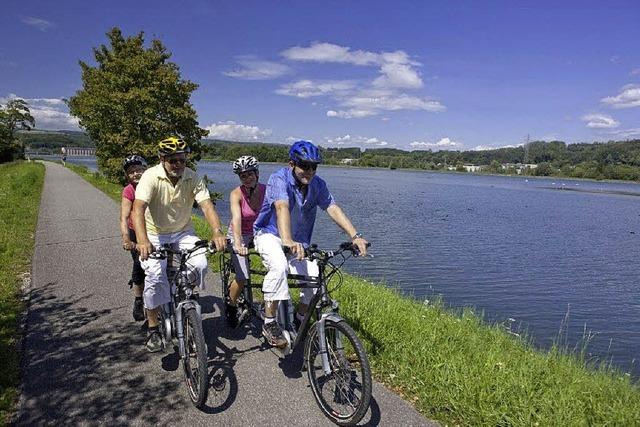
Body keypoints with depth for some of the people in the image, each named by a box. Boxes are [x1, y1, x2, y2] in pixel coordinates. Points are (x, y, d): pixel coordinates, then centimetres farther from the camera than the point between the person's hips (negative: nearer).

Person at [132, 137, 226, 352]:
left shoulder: (192, 178, -11)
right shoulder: (151, 177, -19)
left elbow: (207, 205, -22)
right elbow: (138, 208, -31)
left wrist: (217, 232, -41)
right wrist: (142, 240, -48)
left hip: (183, 233, 2)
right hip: (155, 235, -2)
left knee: (200, 265, -21)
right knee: (154, 277, -19)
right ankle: (153, 328, 2)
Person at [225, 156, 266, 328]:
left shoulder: (267, 190, -14)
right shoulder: (237, 194, -21)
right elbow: (236, 219, -35)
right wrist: (237, 244, -50)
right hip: (240, 235, -3)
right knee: (242, 278, -13)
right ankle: (231, 306, 17)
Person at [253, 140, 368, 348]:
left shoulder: (318, 184, -6)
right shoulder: (279, 179, -22)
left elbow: (333, 209, -15)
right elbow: (282, 208, -38)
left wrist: (355, 236, -28)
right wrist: (287, 241, -55)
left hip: (299, 240, 5)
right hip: (270, 234, -4)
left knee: (315, 277, -15)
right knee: (279, 267, -34)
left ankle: (301, 319, 11)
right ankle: (269, 323, -20)